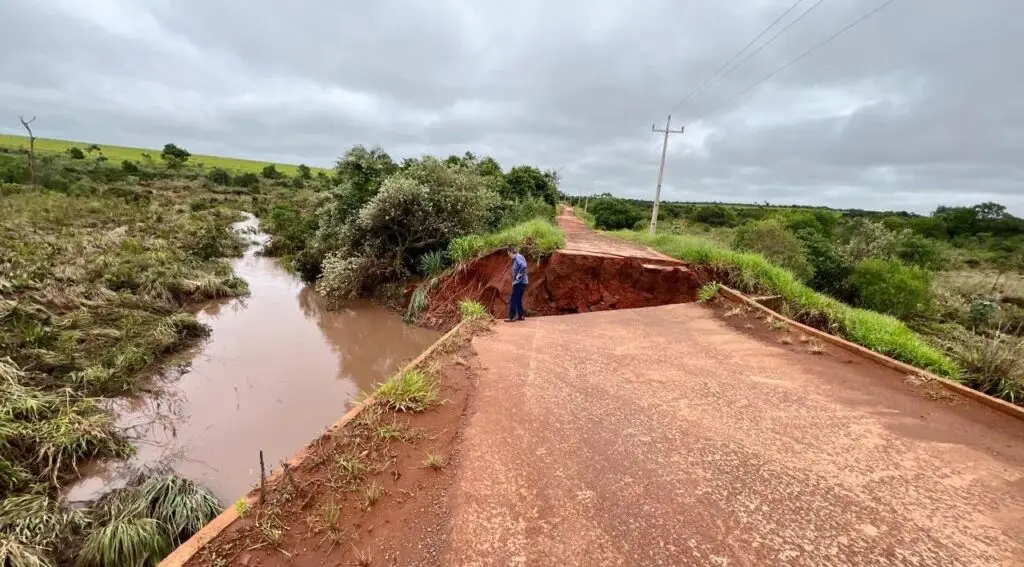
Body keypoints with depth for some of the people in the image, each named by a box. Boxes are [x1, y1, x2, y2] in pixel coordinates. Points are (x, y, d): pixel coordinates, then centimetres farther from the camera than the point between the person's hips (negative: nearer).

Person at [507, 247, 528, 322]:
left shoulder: (518, 257, -14)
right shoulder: (516, 258, 17)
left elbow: (523, 266, -33)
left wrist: (519, 275, -23)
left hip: (519, 282, -10)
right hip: (519, 282, 10)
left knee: (513, 300, -7)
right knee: (518, 300, 16)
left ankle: (512, 317, -5)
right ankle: (520, 316, 21)